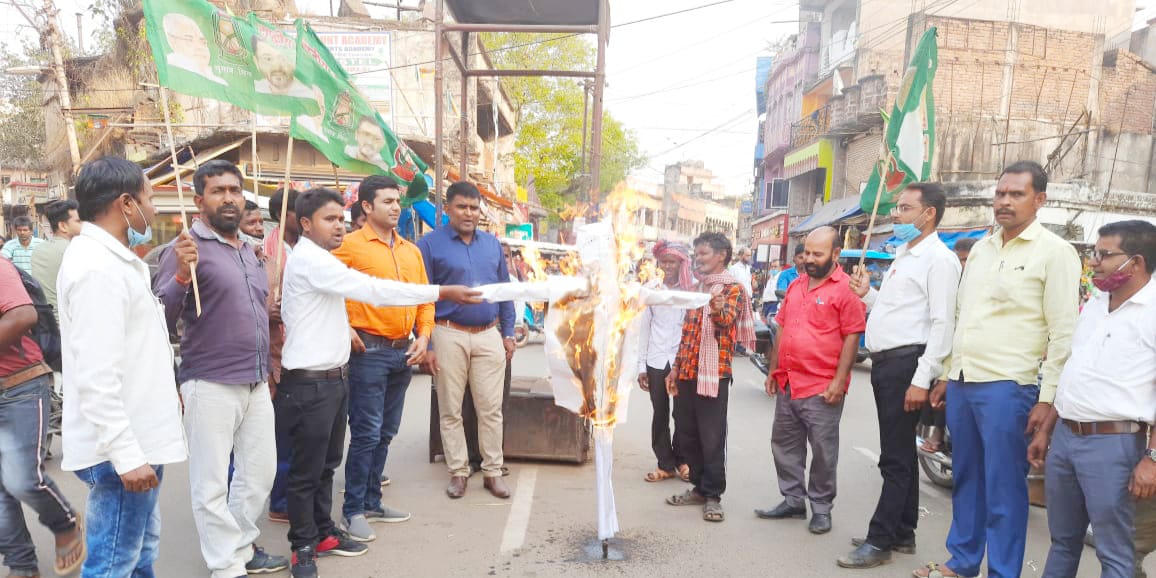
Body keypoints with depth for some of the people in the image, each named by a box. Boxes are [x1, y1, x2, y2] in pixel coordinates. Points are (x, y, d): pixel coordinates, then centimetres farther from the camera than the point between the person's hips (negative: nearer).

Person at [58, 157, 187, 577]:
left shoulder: (111, 259, 13)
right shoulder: (97, 269, -20)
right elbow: (97, 378, -25)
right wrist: (127, 455, -25)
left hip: (136, 439, 10)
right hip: (121, 450, -10)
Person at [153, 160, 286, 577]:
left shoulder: (249, 250, 14)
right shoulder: (187, 248, -9)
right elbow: (160, 318, -16)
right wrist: (182, 273, -29)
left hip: (257, 381, 7)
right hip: (210, 384, -7)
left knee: (260, 472, 16)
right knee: (212, 484, 3)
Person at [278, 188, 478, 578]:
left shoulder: (319, 260, 16)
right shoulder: (309, 259, -17)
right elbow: (373, 290, -24)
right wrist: (442, 292, -23)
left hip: (334, 377, 10)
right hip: (310, 382, -9)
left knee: (327, 464, 18)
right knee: (307, 469, 3)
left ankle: (323, 532, 30)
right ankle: (303, 546, 16)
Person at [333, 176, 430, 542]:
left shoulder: (412, 251, 14)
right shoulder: (350, 245, -5)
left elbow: (425, 297, 17)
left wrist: (423, 335, 4)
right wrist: (342, 328, -13)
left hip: (404, 351, 6)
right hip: (369, 350, -6)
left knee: (386, 433, 14)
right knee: (367, 434, -3)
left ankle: (372, 501, 26)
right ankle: (353, 510, 10)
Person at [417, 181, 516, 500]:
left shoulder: (492, 244, 11)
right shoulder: (430, 244, -2)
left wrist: (508, 333, 10)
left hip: (489, 335, 3)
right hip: (449, 335, -3)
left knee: (491, 409, 5)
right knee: (451, 410, 7)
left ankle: (493, 471, 17)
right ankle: (458, 472, 19)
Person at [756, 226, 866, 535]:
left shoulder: (846, 289, -9)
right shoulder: (795, 286, 12)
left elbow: (852, 338, -12)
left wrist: (839, 381, -16)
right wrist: (773, 370, 14)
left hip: (822, 388, -7)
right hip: (788, 383, 7)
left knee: (823, 452, 6)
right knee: (785, 445, 14)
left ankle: (821, 508, 20)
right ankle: (793, 500, 28)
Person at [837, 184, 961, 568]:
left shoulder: (938, 259, -10)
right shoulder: (903, 255, 19)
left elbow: (942, 323, -17)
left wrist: (922, 380, -21)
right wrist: (867, 294, 7)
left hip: (907, 364, -10)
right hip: (885, 363, 10)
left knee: (896, 458, -3)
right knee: (900, 454, 16)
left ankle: (879, 541, 4)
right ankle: (902, 533, 27)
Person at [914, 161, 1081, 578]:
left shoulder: (1054, 252, -6)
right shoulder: (980, 248, 14)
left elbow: (1063, 334, -9)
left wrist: (1047, 399, -13)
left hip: (1008, 388, -7)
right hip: (962, 383, 7)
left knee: (1004, 489, 2)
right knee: (965, 479, 16)